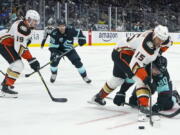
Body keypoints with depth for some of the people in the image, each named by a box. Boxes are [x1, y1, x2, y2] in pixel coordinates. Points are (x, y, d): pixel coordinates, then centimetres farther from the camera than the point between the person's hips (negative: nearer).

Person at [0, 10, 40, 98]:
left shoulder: (26, 27, 9)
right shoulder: (21, 28, -25)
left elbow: (23, 44, 17)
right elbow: (20, 48, -29)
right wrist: (31, 60, -27)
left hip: (10, 45, 11)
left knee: (17, 65, 24)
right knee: (18, 65, -22)